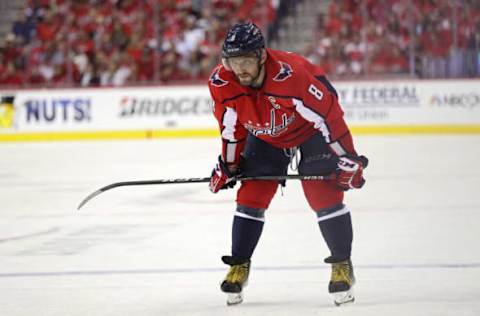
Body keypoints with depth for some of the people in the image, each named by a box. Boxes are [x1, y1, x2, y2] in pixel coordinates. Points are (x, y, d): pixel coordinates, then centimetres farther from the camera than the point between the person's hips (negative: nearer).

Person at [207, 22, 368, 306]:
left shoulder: (290, 73, -40)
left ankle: (343, 266, 0)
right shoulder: (221, 83, -24)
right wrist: (228, 165, 4)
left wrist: (348, 159, -26)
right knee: (251, 196, -2)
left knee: (325, 194, -12)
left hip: (312, 128, -4)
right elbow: (231, 127, -4)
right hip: (265, 135, 4)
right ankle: (239, 267, 12)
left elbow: (327, 114, -30)